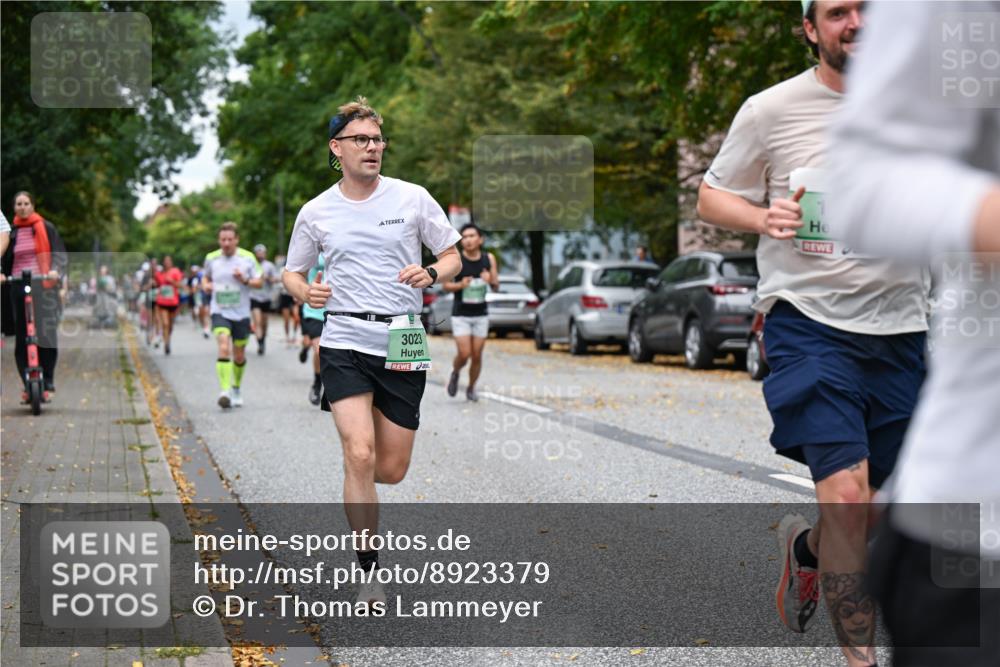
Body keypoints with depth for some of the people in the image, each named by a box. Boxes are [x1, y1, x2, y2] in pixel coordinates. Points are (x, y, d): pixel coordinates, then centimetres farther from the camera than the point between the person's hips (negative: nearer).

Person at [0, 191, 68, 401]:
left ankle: (48, 384, 2)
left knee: (47, 335, -7)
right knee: (22, 339, 0)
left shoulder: (46, 227, 4)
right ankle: (28, 384, 6)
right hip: (19, 288, 3)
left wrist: (56, 271, -21)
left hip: (43, 286, -2)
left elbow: (60, 254, -1)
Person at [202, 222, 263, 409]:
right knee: (224, 348, -22)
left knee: (239, 356, 10)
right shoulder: (211, 258, 2)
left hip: (241, 314, 1)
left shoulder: (248, 258, -2)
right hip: (220, 312, -1)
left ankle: (237, 387, 36)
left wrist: (245, 280, -18)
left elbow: (259, 282, 2)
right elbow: (206, 276, 20)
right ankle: (224, 392, -28)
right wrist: (205, 285, -3)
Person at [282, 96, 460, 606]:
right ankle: (369, 570, -4)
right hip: (344, 343, -1)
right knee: (360, 457, -17)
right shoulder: (316, 212, 4)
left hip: (403, 344, 1)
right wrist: (307, 292, -8)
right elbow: (292, 273, 15)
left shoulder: (413, 198, 2)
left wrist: (431, 275, -14)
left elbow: (452, 257, 9)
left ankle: (355, 481, 40)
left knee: (391, 470, 3)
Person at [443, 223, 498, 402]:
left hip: (481, 315, 2)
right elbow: (445, 286, -4)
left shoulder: (489, 259, -1)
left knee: (477, 355, 4)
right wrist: (460, 285, -23)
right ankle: (455, 373, 24)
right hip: (460, 315, -2)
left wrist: (491, 281, -18)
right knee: (464, 354, -9)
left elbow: (496, 287, 5)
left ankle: (471, 388, 25)